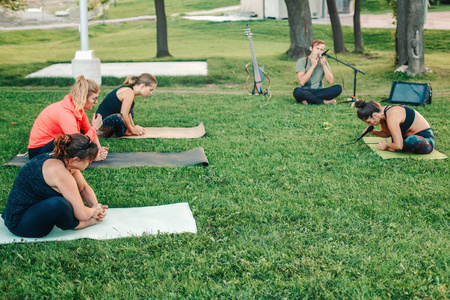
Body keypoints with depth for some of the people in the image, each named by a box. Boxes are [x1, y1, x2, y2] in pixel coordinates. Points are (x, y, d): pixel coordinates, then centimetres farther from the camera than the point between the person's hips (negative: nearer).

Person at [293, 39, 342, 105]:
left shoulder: (323, 61, 9)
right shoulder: (302, 61, -3)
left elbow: (330, 81, -2)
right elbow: (301, 82, -17)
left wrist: (324, 65, -11)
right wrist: (313, 65, -16)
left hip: (319, 92, 4)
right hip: (305, 92, -3)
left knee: (338, 88, -23)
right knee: (297, 91, -38)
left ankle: (308, 100, -23)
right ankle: (325, 102, -23)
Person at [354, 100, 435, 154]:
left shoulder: (391, 117, -30)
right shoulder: (382, 112, -3)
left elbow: (399, 146, -33)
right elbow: (387, 133, 16)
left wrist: (387, 145, -13)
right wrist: (373, 132, -2)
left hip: (426, 139, -9)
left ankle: (389, 148, -16)